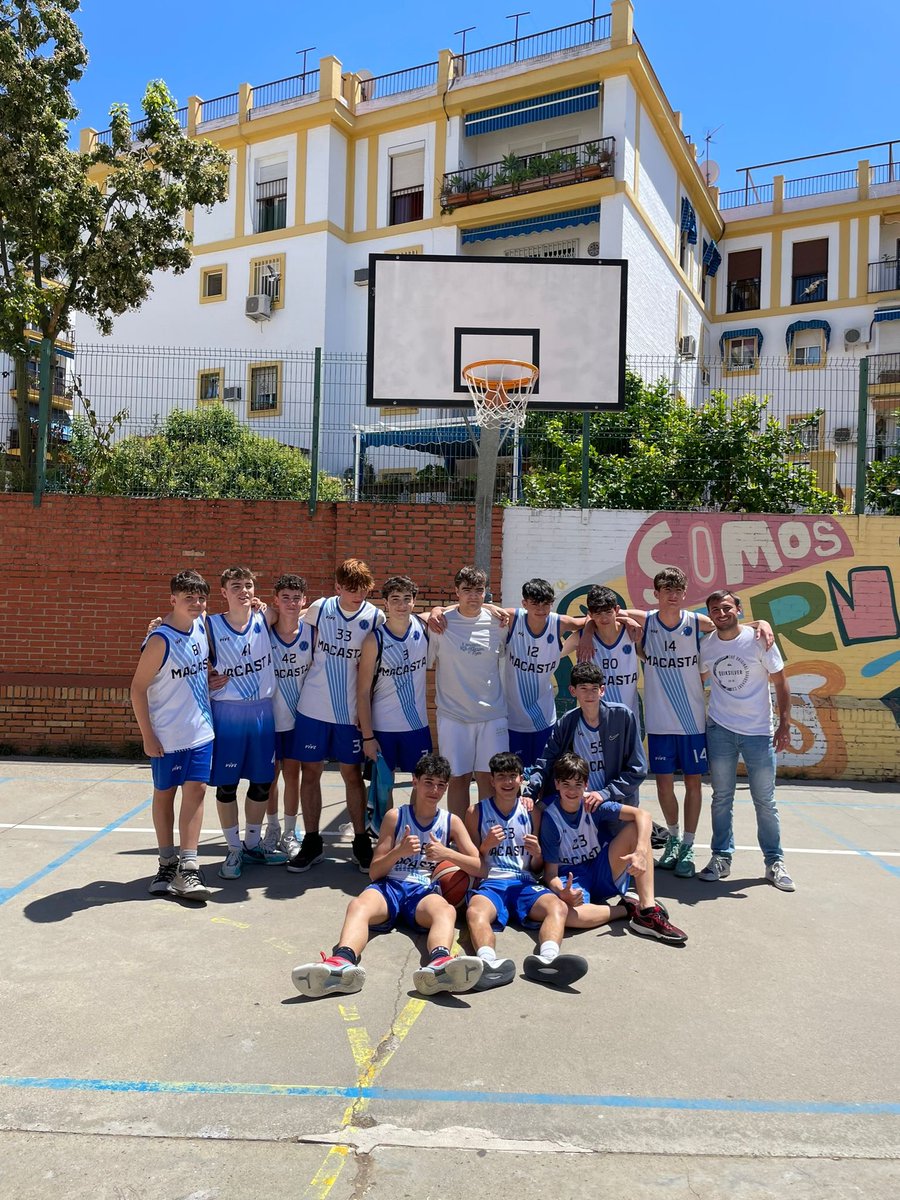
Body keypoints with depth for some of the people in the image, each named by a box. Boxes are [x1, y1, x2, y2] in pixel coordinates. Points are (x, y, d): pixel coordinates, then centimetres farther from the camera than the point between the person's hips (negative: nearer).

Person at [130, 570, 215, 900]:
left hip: (201, 730, 5)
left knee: (195, 790, 0)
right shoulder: (160, 640, -16)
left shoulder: (202, 626, 1)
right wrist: (148, 736, -13)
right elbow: (138, 688, -13)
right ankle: (167, 863, 22)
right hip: (167, 735, -5)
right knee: (164, 793, 9)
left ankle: (188, 867, 3)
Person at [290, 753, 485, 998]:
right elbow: (374, 872, 9)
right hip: (389, 886, 1)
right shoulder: (395, 816, 12)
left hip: (425, 891, 0)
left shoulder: (451, 822, 16)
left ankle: (439, 964, -69)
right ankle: (342, 961, -65)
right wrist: (399, 852, -11)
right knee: (359, 904, -35)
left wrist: (447, 853, -8)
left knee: (446, 910, -37)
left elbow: (477, 867, 9)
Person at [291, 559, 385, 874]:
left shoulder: (375, 617, -6)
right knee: (310, 773, 7)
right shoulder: (319, 608, -3)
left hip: (351, 711, -1)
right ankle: (311, 842, 20)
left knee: (352, 774, 7)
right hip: (313, 708, 1)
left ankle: (361, 842, 21)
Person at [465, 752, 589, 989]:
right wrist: (486, 846, -9)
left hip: (524, 882, 2)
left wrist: (537, 855, -4)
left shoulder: (531, 812, 15)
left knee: (558, 907, -31)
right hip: (490, 883, -2)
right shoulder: (476, 813, 10)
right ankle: (490, 963, -62)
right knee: (475, 912, -37)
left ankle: (547, 959, -56)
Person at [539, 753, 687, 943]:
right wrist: (562, 893, -36)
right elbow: (550, 872, -14)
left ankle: (648, 911, -27)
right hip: (571, 878, -3)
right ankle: (628, 910, -16)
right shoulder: (550, 817, -15)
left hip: (603, 871, 3)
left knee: (636, 828, -20)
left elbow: (642, 814, -20)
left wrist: (641, 852, -37)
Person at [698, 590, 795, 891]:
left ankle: (774, 862, 19)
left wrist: (784, 724, -7)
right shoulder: (706, 645, 0)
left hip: (759, 732, -2)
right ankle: (721, 858, 19)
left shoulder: (758, 639, -8)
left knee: (765, 801, 5)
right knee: (722, 798, 8)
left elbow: (780, 684, -3)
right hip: (719, 730, 2)